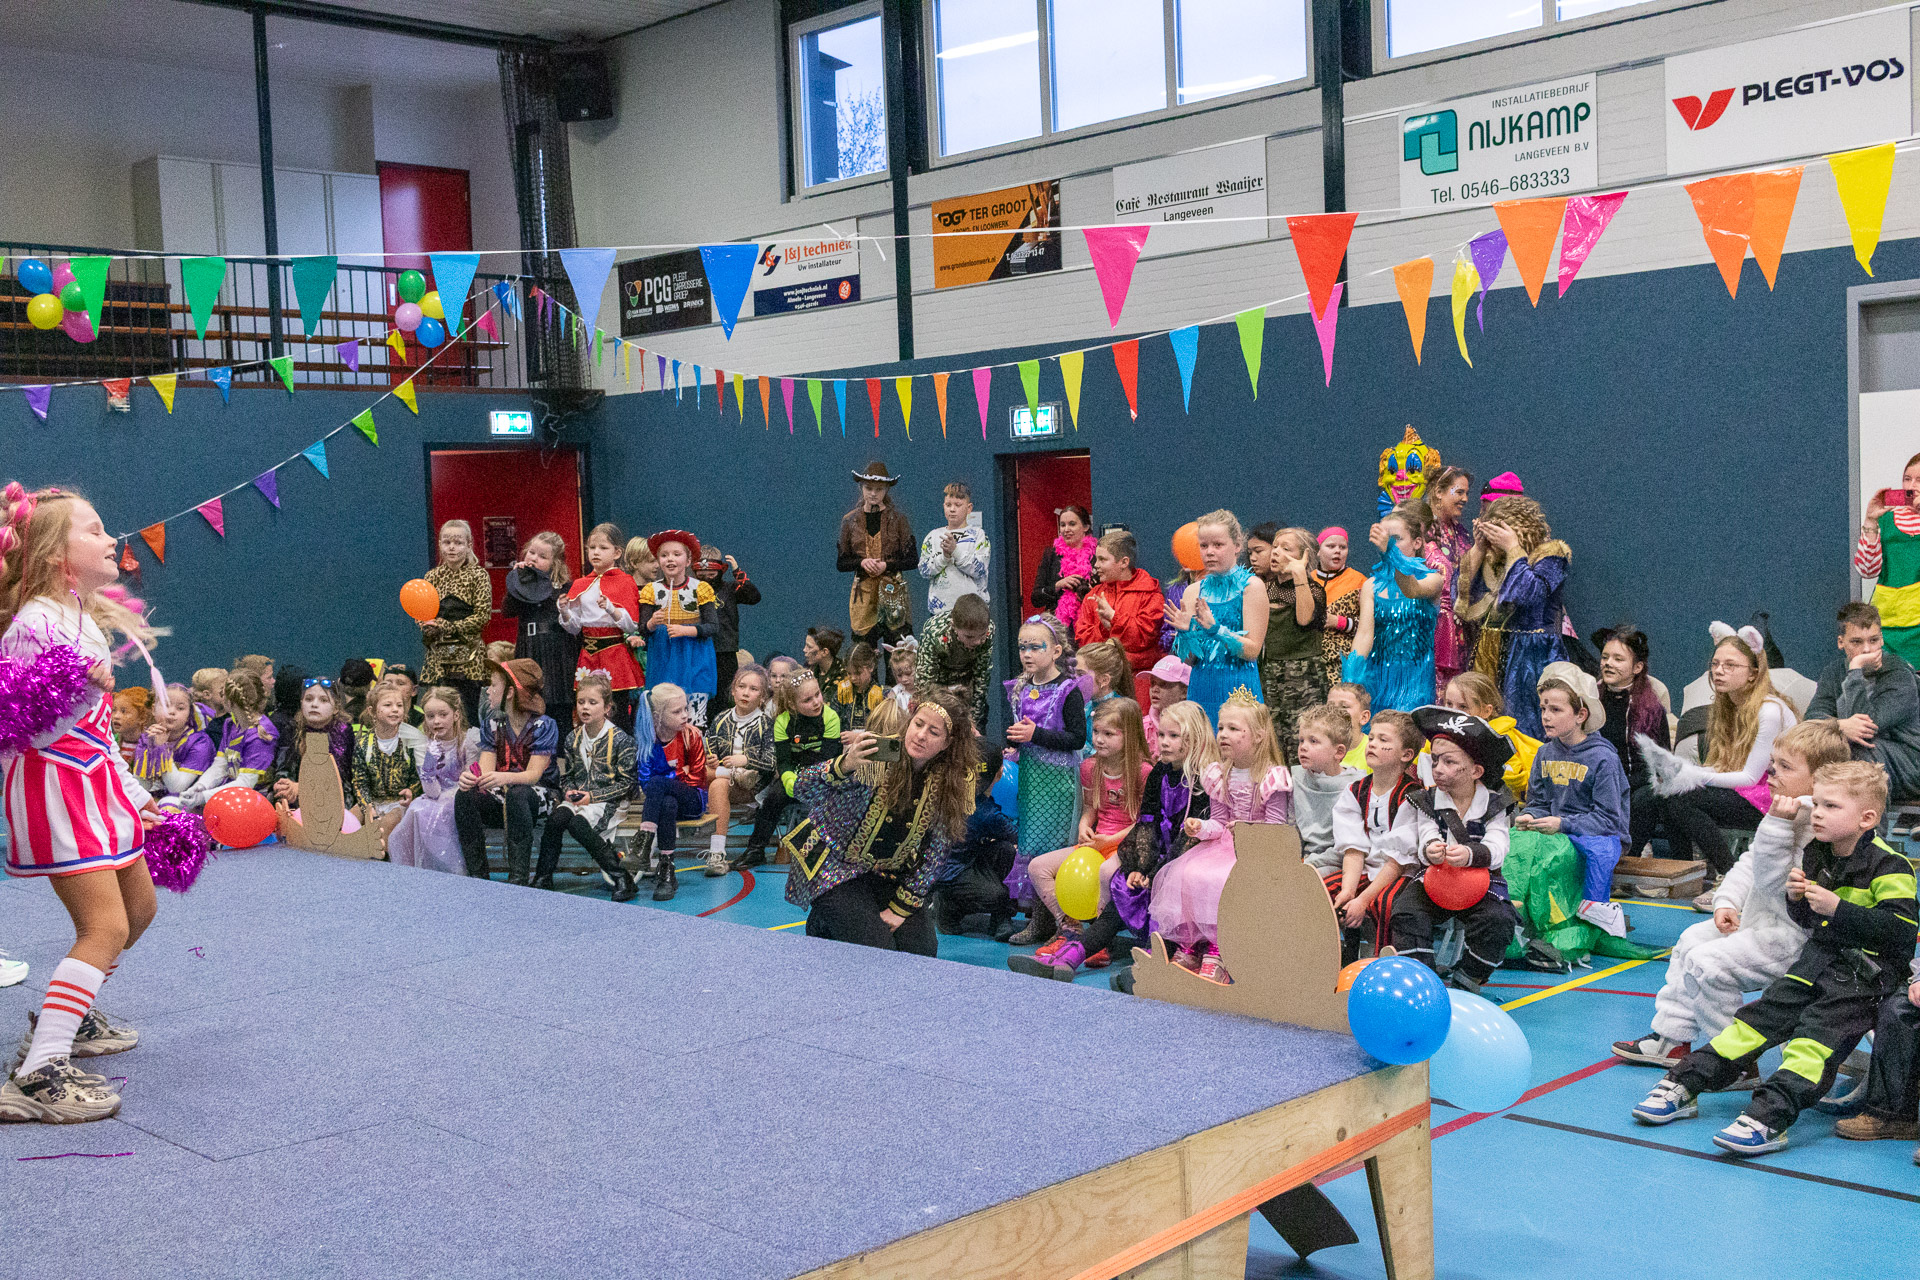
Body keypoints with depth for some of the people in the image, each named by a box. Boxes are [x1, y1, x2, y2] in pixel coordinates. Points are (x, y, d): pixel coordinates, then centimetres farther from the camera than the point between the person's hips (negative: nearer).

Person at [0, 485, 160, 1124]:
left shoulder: (89, 619, 12)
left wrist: (135, 795, 21)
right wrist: (81, 692, -34)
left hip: (96, 782, 10)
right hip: (54, 784, -10)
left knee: (138, 908, 20)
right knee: (105, 927, -16)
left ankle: (67, 1014, 37)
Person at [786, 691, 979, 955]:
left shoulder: (954, 781, -8)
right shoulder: (874, 755, -19)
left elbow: (936, 849, -3)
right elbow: (802, 790, -23)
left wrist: (901, 907, -8)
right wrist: (845, 765, -42)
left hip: (891, 874, 4)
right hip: (837, 865, -4)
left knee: (922, 951, -9)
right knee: (876, 950, -18)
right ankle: (823, 925, 12)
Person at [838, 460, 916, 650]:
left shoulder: (898, 519, 4)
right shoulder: (850, 520, 9)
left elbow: (912, 561, 2)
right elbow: (841, 563, 10)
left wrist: (886, 565, -12)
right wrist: (862, 562, -9)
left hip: (893, 590, -1)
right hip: (862, 591, 2)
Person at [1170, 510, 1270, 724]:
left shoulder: (1252, 586, -3)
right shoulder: (1194, 591, 9)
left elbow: (1253, 650, -9)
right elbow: (1187, 660, 6)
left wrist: (1215, 629, -21)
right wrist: (1184, 632, -13)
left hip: (1238, 690, -4)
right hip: (1200, 688, 4)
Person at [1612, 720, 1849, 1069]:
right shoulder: (1792, 811, 9)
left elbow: (1771, 878, -28)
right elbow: (1750, 861, 18)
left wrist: (1777, 824, -34)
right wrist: (1727, 902, 8)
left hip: (1791, 939, -11)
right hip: (1760, 920, 11)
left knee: (1708, 963, -20)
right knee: (1692, 940, 16)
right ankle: (1671, 1039, 22)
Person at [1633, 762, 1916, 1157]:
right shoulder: (1816, 857, 9)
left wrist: (1837, 908, -25)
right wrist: (1798, 899, -5)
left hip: (1866, 972, -7)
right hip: (1818, 960, 7)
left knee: (1815, 1035, -23)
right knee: (1760, 1016, -1)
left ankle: (1767, 1119, -35)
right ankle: (1682, 1087, -2)